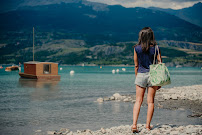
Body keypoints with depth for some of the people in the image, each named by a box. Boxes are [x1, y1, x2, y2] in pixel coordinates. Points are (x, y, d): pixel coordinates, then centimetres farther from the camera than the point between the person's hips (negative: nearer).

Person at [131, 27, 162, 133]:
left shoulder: (137, 48, -2)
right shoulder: (156, 48, -3)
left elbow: (136, 65, 3)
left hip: (141, 75, 0)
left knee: (138, 101, 5)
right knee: (150, 101, 7)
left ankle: (134, 124, -6)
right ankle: (148, 125, 10)